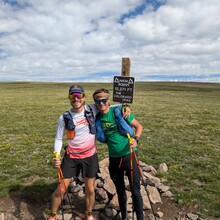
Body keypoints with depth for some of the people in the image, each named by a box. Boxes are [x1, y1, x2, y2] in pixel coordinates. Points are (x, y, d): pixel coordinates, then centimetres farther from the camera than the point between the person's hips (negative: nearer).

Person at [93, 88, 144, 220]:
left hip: (129, 155, -3)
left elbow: (139, 126, -7)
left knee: (135, 191, 3)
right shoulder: (97, 118, -1)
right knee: (120, 190, 20)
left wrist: (136, 139, -23)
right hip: (114, 158, 4)